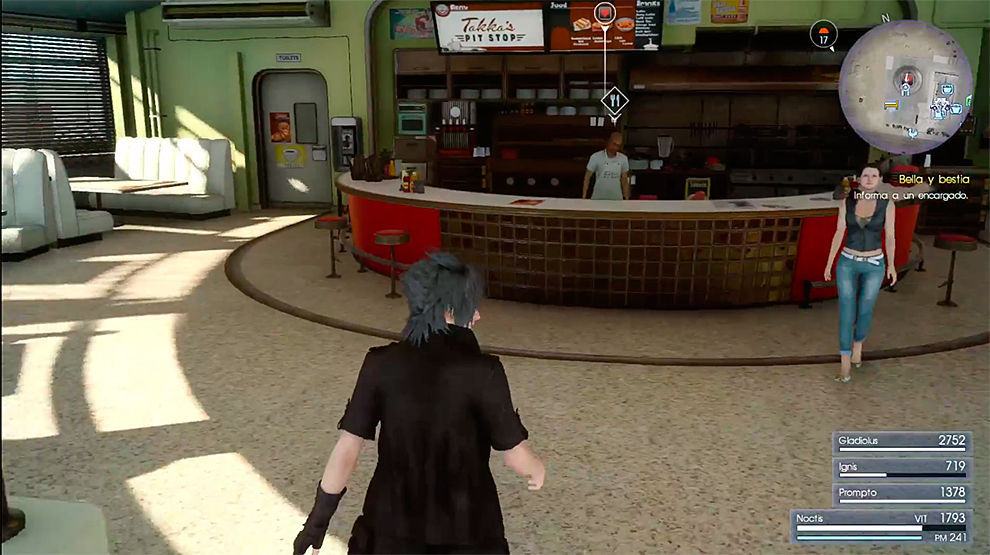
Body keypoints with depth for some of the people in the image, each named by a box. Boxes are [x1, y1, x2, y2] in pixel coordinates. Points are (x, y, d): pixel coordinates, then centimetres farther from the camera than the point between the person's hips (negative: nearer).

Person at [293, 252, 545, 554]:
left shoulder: (382, 363, -10)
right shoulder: (482, 370, -18)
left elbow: (347, 448, -6)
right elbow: (515, 455, -10)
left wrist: (318, 518, 5)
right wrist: (537, 469, 12)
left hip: (392, 521, 3)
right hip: (465, 530, -2)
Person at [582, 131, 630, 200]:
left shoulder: (623, 159, -1)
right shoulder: (596, 157, -10)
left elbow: (624, 180, 8)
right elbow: (587, 178, -4)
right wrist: (584, 197, -6)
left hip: (617, 200, 3)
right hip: (598, 199, -3)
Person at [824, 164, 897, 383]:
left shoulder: (887, 204, -7)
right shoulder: (846, 202, -6)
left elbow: (890, 236, -1)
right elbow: (839, 233, -2)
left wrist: (891, 265, -6)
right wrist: (829, 263, -2)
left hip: (873, 265, 0)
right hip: (848, 263, 0)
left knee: (865, 311, 12)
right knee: (847, 313, -4)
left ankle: (858, 344, 44)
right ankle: (845, 363, 4)